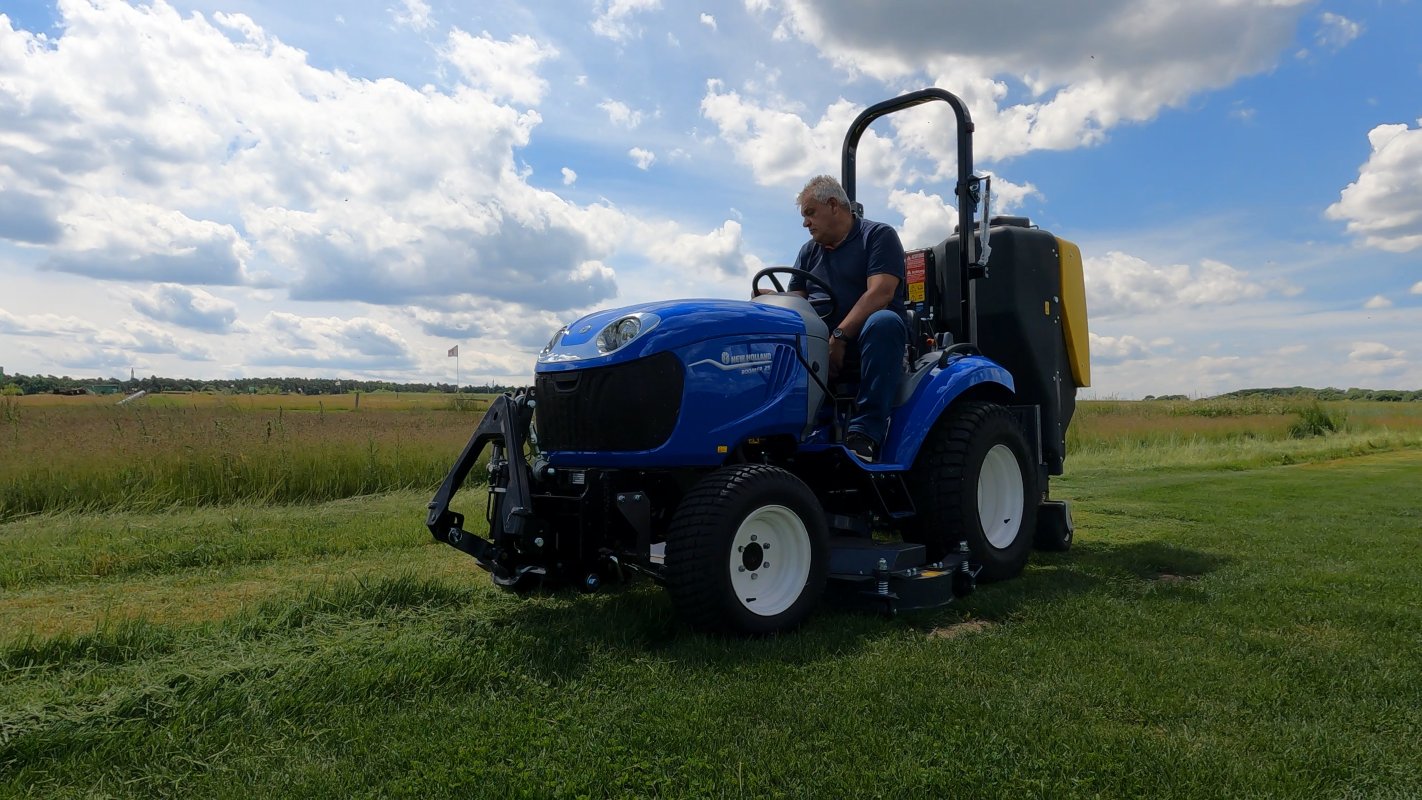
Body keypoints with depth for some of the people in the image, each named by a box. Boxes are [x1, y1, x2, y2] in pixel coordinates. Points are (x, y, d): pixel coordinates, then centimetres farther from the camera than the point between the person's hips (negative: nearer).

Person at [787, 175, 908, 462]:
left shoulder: (879, 235, 3)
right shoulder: (809, 252, 22)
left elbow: (879, 294, -13)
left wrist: (839, 337, -24)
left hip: (866, 341, -4)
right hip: (821, 343, 4)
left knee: (883, 322, -38)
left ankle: (866, 432, -40)